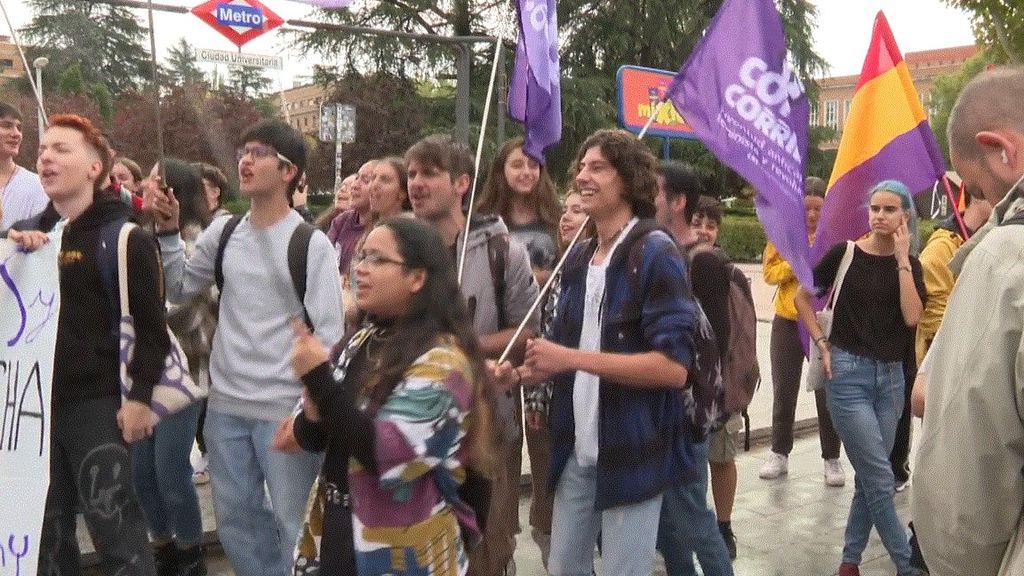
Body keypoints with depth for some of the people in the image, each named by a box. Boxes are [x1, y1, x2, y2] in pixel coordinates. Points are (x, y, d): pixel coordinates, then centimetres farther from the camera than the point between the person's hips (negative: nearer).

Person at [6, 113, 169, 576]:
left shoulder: (124, 238, -6)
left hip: (97, 403, -6)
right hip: (37, 400, 6)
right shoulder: (28, 233, 12)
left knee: (113, 526, -2)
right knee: (48, 528, 15)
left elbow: (152, 325, -9)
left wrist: (140, 395, -15)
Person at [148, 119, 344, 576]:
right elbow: (179, 289, 13)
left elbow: (329, 336, -11)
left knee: (293, 523, 6)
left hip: (285, 409, -5)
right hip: (225, 404, 5)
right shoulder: (222, 233, 5)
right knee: (234, 519, 17)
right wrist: (168, 231, 1)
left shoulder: (312, 243, -10)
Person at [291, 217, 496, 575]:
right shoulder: (364, 341, 5)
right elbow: (312, 438, 8)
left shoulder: (442, 360, -17)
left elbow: (387, 456, -26)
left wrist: (318, 378, -25)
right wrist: (313, 417, -14)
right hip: (337, 526, 7)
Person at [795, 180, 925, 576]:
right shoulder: (845, 253, -3)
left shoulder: (909, 264, 6)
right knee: (881, 479, -5)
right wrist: (822, 344, -3)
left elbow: (911, 317, -11)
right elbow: (803, 297, 5)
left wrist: (901, 258, -11)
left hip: (890, 375, 4)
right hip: (849, 372, -4)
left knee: (870, 477, 10)